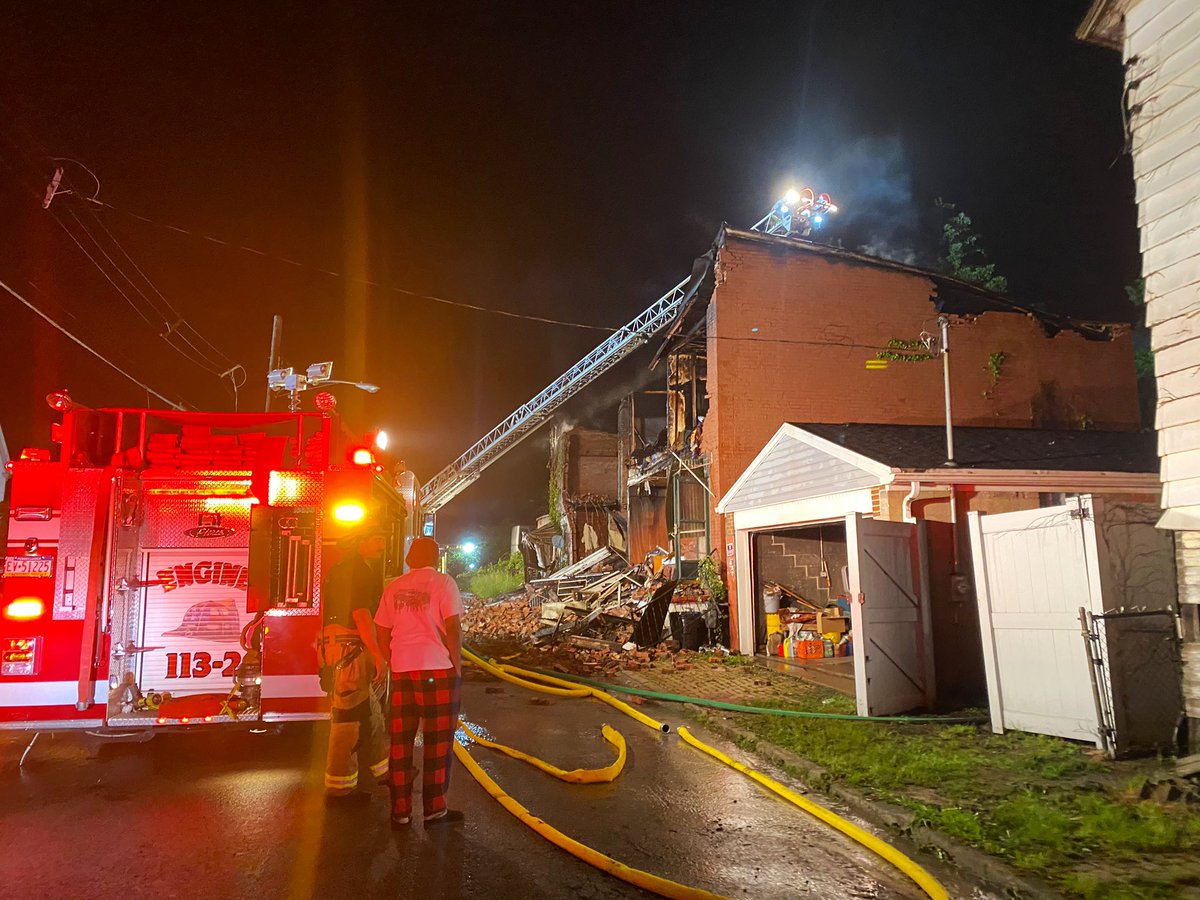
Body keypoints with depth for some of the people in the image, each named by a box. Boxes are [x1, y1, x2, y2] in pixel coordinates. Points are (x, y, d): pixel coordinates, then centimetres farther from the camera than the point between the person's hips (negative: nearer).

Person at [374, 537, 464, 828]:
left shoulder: (394, 587, 9)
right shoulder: (442, 582, -5)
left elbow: (382, 633, 11)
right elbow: (452, 627, -12)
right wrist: (457, 664, -4)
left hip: (401, 671, 4)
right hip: (437, 669, -4)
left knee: (401, 740, 11)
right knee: (438, 739, 5)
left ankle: (400, 811, 17)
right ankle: (435, 809, 10)